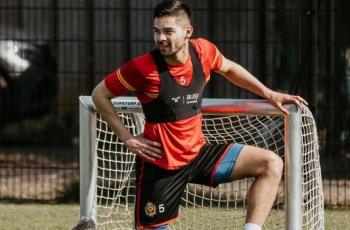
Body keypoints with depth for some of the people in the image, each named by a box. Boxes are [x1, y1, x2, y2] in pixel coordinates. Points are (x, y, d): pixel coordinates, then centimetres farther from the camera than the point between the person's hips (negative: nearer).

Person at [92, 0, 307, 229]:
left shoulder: (203, 51, -7)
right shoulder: (143, 67, -20)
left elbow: (229, 68, 18)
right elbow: (100, 94, -6)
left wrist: (269, 94, 15)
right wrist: (127, 138, -11)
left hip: (198, 152, 5)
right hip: (160, 164, -5)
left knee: (271, 164, -8)